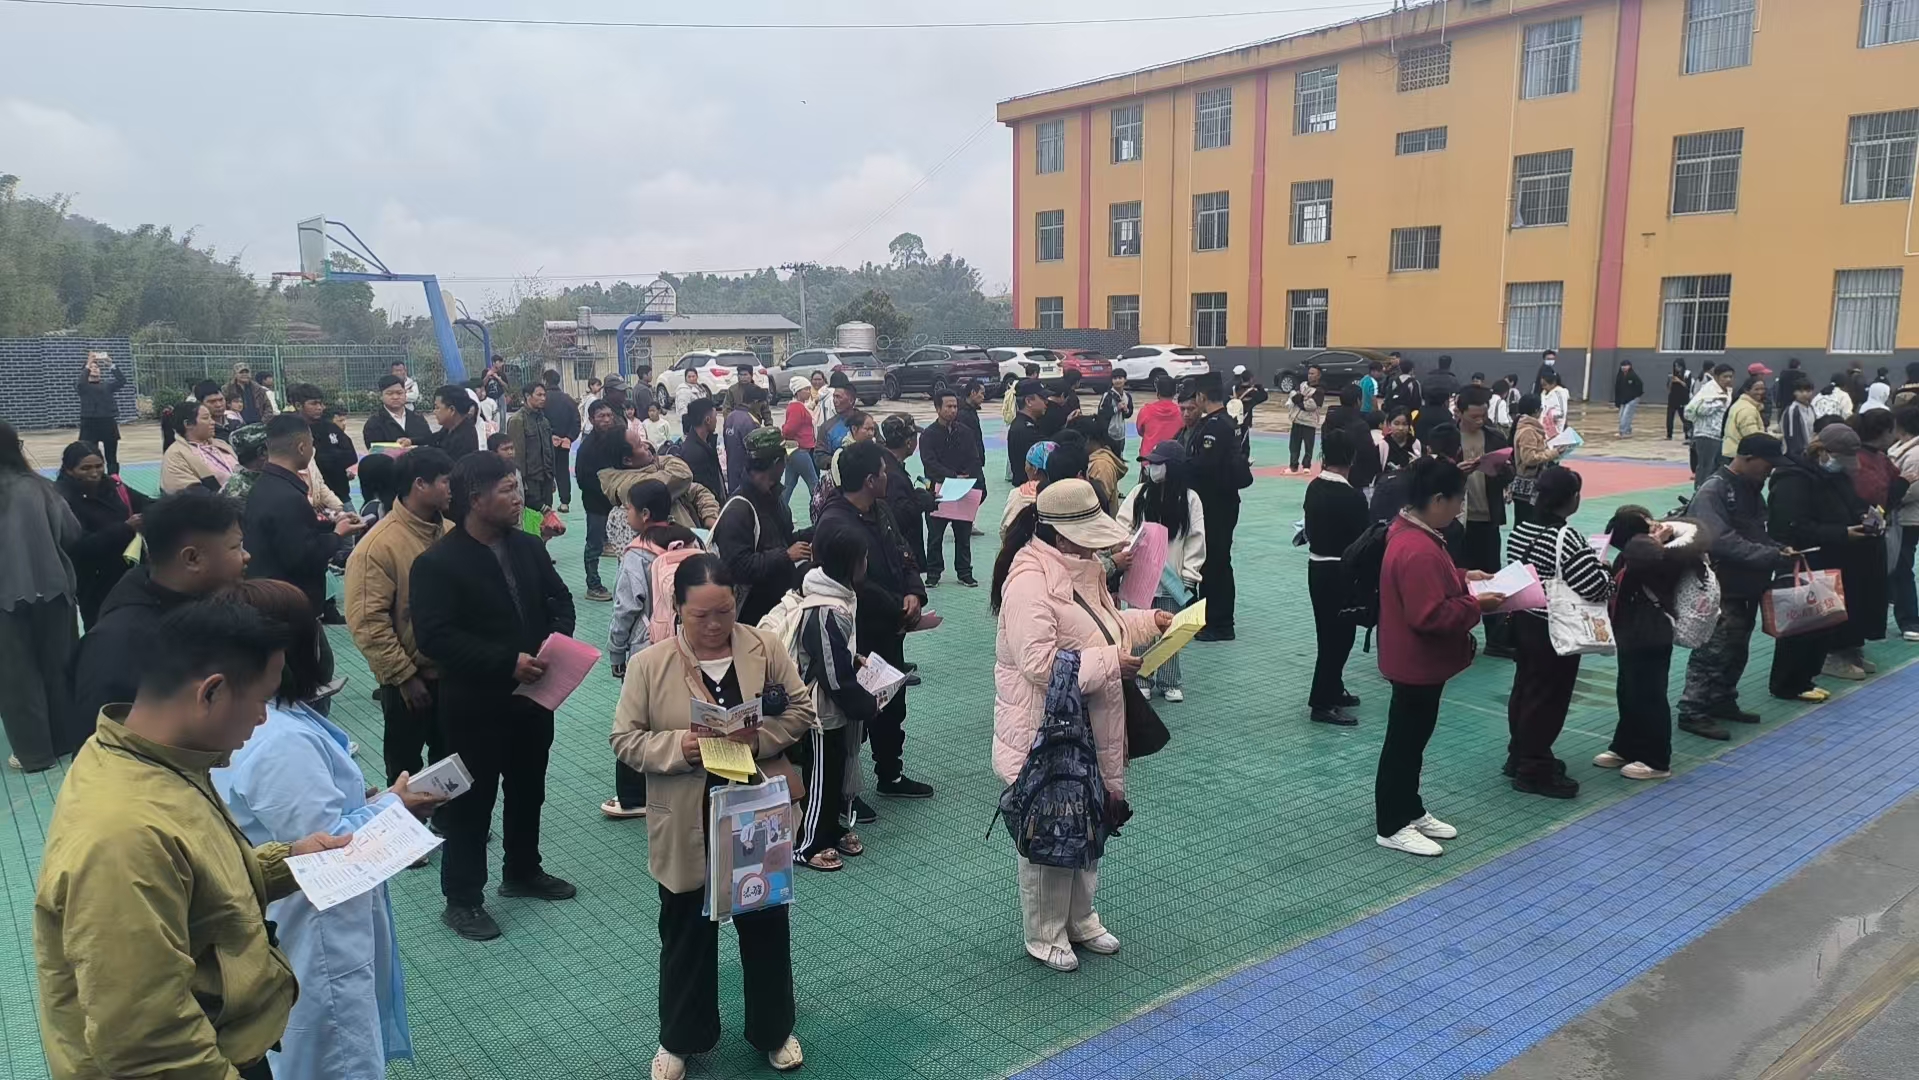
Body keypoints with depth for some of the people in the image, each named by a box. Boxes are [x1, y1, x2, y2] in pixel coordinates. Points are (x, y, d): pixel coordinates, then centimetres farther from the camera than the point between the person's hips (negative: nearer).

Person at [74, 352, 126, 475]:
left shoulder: (107, 385, 13)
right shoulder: (82, 385, 6)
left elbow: (122, 381, -3)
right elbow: (80, 383, -17)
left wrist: (111, 365, -13)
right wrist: (88, 365, -22)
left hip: (108, 423, 3)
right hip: (90, 424, -2)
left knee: (112, 457, 5)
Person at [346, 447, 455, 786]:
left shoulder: (450, 533, 1)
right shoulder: (379, 545, -19)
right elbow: (367, 622, -20)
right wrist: (404, 676, -17)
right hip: (409, 680, -6)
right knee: (406, 768, 13)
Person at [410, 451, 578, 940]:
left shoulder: (528, 546, 3)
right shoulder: (437, 563, -15)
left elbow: (559, 600, 11)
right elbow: (434, 637, -22)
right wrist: (507, 662, -28)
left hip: (533, 695, 6)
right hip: (475, 703, -6)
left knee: (528, 790, 20)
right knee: (472, 801, 5)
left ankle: (523, 872, 40)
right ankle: (462, 899, 20)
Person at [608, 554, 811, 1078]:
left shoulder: (766, 648, -5)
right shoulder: (649, 663, -8)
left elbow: (801, 709, -1)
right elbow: (625, 738, -6)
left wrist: (761, 737, -20)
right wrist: (679, 746, -23)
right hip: (687, 828, -1)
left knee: (766, 923, 15)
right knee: (686, 931, 15)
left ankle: (773, 1031, 36)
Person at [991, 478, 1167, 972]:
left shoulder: (1083, 567, 6)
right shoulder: (1029, 582, -25)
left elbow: (1105, 624, 21)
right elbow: (1040, 663, -31)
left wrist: (1150, 621, 5)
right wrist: (1110, 663, -25)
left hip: (1088, 730, 9)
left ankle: (1079, 918, 39)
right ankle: (1044, 936, 24)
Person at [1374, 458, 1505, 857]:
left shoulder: (1411, 530, 5)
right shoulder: (1418, 550, -30)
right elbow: (1431, 615, -31)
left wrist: (1462, 576, 8)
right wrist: (1476, 606, -21)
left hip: (1418, 660, 10)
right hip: (1416, 663, -10)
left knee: (1413, 738, 20)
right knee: (1404, 742, 3)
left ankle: (1410, 811, 34)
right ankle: (1392, 827, 16)